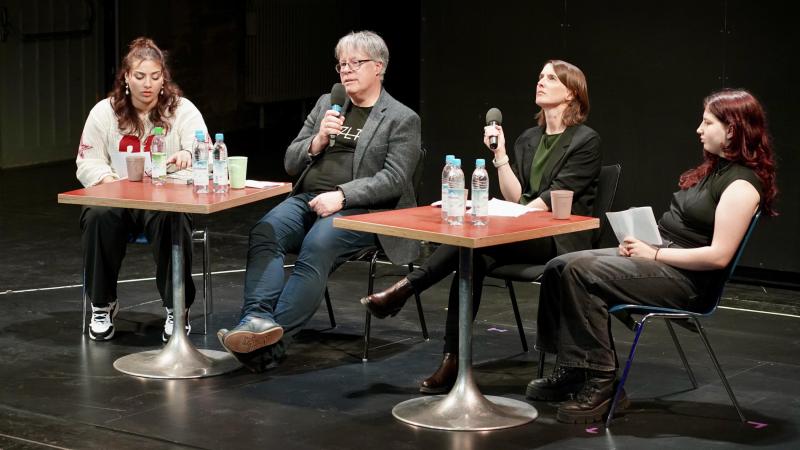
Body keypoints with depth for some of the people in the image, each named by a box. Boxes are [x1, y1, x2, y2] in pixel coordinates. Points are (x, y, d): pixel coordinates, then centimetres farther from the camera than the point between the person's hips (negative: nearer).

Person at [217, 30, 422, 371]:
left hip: (359, 210, -5)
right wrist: (317, 141, -2)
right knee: (264, 233, -26)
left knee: (316, 246, -35)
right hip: (307, 199, 5)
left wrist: (341, 196, -19)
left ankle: (276, 338, -40)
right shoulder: (327, 104, 22)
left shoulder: (403, 120, 6)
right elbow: (291, 163, 19)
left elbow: (394, 179, -7)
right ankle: (259, 321, -42)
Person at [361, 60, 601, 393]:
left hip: (561, 239, -5)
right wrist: (499, 153, -3)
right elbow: (515, 198, 8)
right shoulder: (527, 140, 18)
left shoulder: (586, 141, -2)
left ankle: (405, 289, -28)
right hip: (524, 236, 5)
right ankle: (452, 363, -31)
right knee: (474, 258, -28)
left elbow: (556, 197, -12)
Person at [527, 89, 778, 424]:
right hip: (657, 253, 10)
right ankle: (571, 371, -4)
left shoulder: (742, 185, -15)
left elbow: (718, 256, -22)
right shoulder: (714, 169, 15)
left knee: (582, 273, -24)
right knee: (559, 268, -5)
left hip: (687, 279, -10)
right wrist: (640, 238, 2)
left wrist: (655, 254, -16)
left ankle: (601, 384, -18)